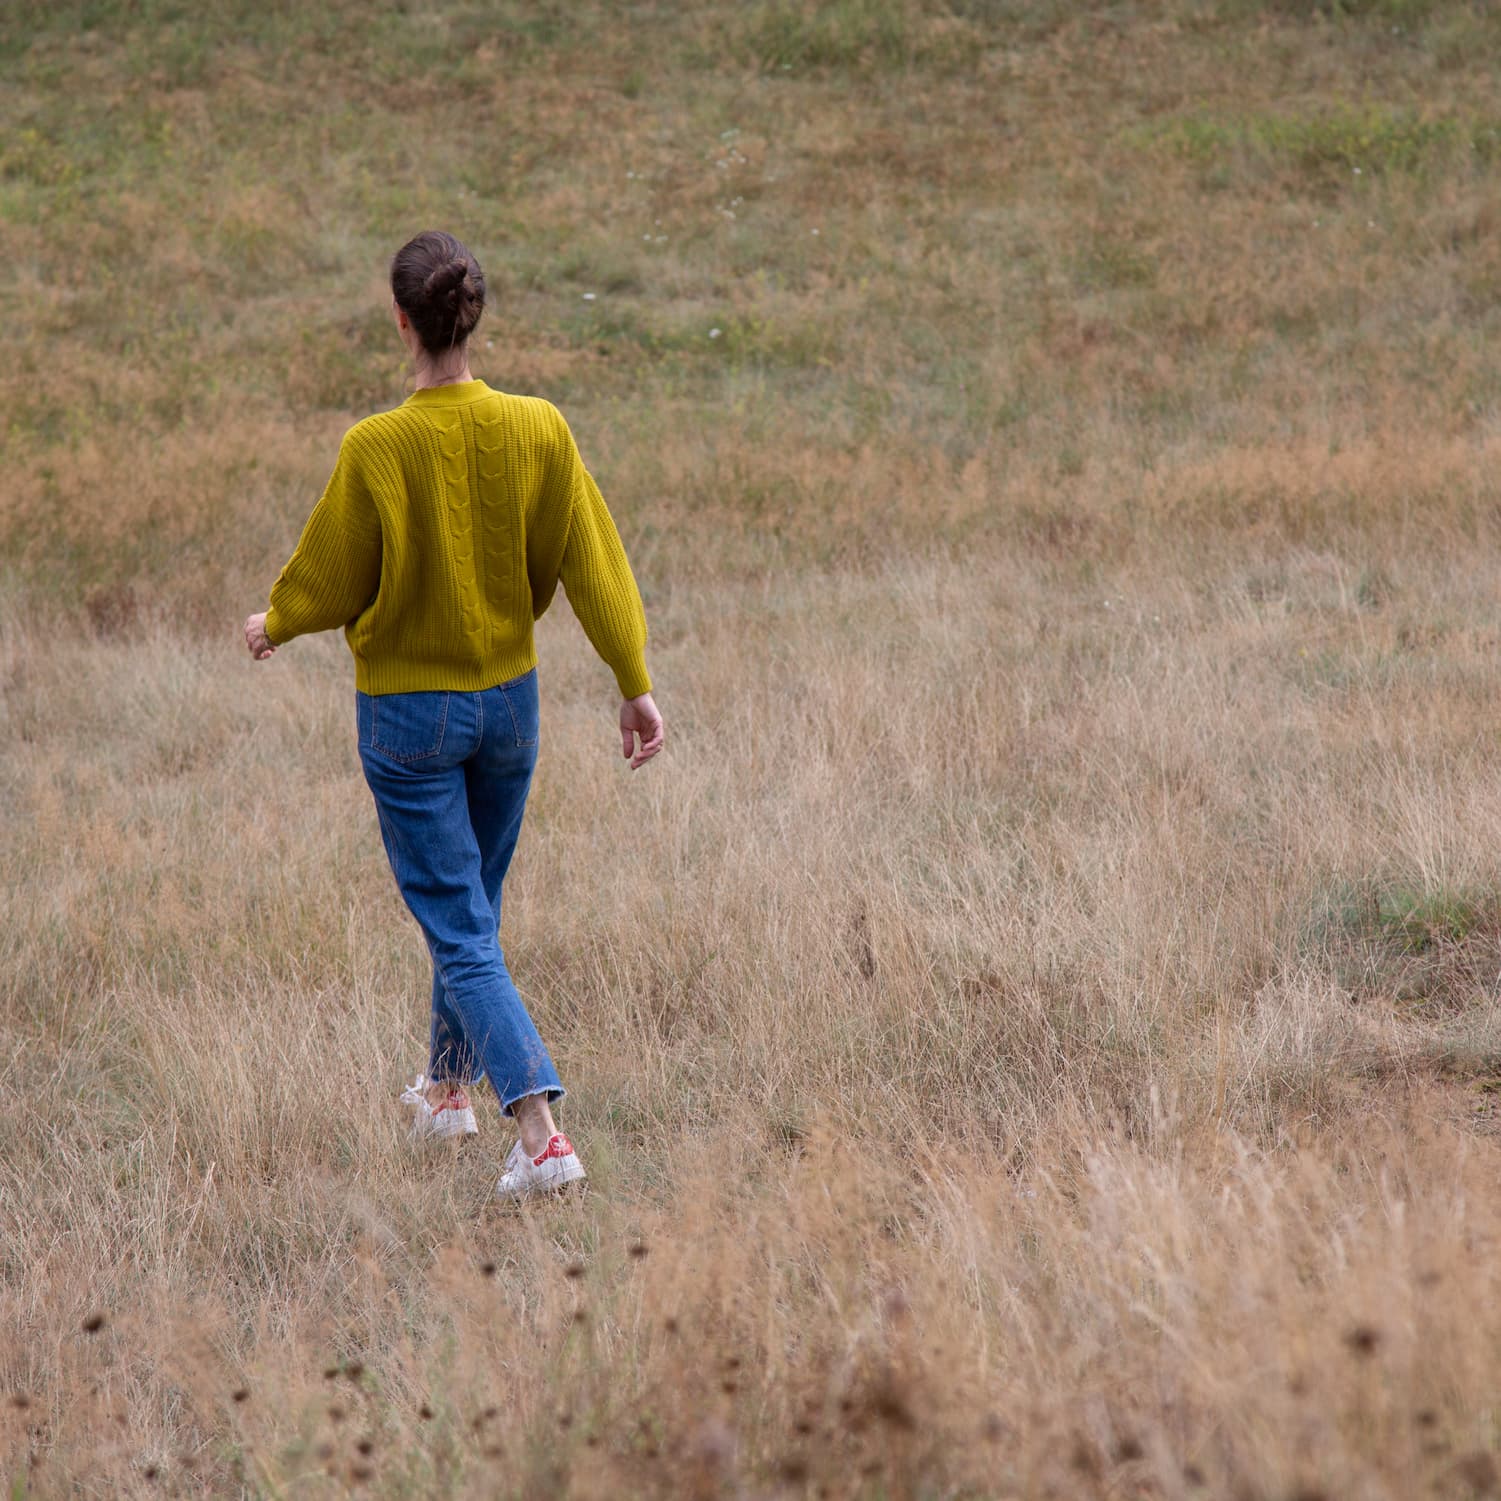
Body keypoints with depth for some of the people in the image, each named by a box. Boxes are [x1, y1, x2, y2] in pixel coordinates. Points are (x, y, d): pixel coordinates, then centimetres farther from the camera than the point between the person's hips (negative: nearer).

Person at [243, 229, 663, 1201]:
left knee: (461, 932, -1)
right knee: (474, 907, 24)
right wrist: (635, 685, 3)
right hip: (508, 697, 4)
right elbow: (589, 561, -4)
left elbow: (333, 579, -7)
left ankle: (543, 1133, -15)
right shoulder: (538, 430, -9)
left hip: (407, 712, -4)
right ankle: (452, 1087, 42)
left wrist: (276, 627, 14)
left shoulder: (376, 450, -19)